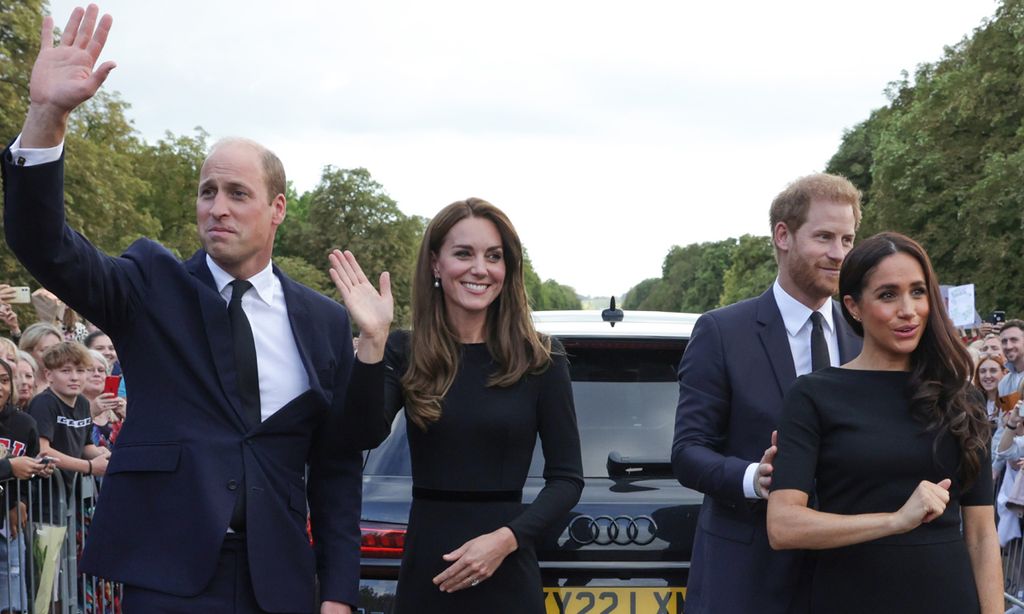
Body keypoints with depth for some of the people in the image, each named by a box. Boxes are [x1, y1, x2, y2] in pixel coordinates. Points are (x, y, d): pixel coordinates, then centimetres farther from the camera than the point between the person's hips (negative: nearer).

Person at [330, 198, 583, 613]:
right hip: (424, 574, 1)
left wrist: (506, 539, -15)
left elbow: (567, 478, -1)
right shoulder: (405, 353, 0)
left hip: (506, 578, -1)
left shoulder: (540, 361, -3)